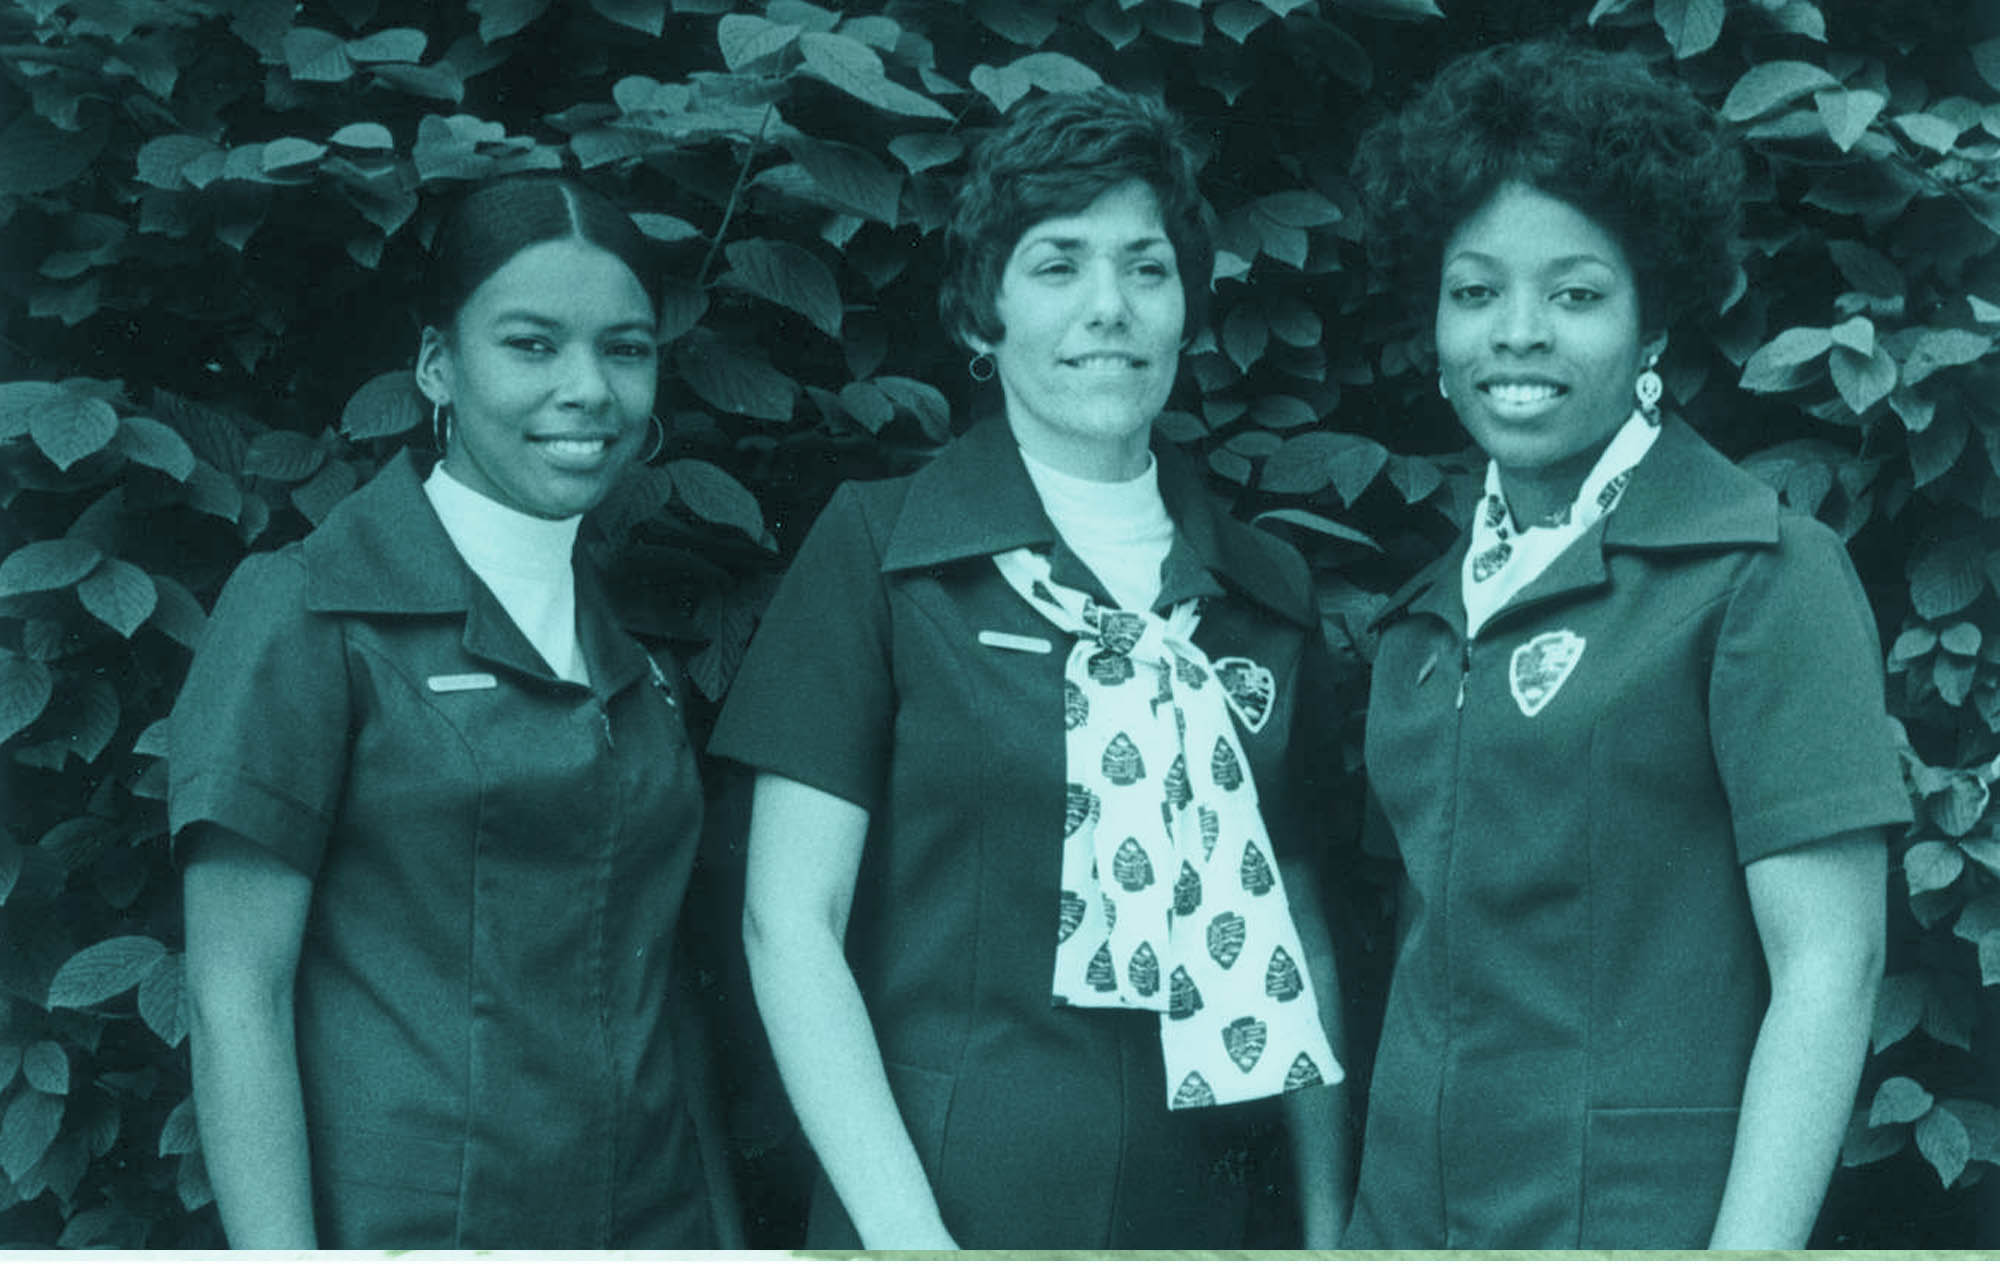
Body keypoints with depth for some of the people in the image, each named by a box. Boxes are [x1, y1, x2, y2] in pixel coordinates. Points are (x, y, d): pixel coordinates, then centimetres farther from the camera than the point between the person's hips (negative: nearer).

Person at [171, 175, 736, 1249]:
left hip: (652, 1227, 6)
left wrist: (720, 1234, 5)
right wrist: (281, 1267, -18)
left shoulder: (625, 642, 11)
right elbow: (235, 995, -11)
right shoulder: (304, 612, -7)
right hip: (400, 1232, -5)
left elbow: (653, 976, 13)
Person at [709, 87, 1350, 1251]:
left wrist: (1330, 1226, 1)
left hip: (1196, 1214, 4)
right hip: (946, 1205, -3)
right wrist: (906, 1237, -16)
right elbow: (789, 921, -9)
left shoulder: (1267, 589, 6)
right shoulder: (881, 548, -5)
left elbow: (1294, 923, 8)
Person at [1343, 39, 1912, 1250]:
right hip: (1412, 1222, 5)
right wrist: (1348, 1222, 6)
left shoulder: (1763, 577, -8)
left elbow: (1829, 967, -12)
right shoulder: (1434, 611, 10)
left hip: (1638, 1226, -5)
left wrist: (1744, 1259, -19)